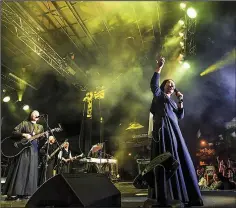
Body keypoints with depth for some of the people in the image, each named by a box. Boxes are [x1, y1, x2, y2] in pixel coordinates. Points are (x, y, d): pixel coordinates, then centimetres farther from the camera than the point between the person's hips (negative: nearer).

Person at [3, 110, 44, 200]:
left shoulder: (40, 127, 18)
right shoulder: (24, 123, 7)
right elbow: (14, 132, -1)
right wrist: (24, 135, -15)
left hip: (33, 150, 4)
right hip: (23, 148, -4)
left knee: (31, 171, 1)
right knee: (19, 169, -8)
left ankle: (25, 193, 6)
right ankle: (13, 193, -6)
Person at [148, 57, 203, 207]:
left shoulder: (173, 102, 31)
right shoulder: (159, 95, 13)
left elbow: (180, 116, 19)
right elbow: (153, 84, -8)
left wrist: (181, 101, 10)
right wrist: (160, 67, -11)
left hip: (174, 131, 7)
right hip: (163, 129, -7)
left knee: (180, 160, 1)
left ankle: (183, 193, 6)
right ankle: (164, 196, -12)